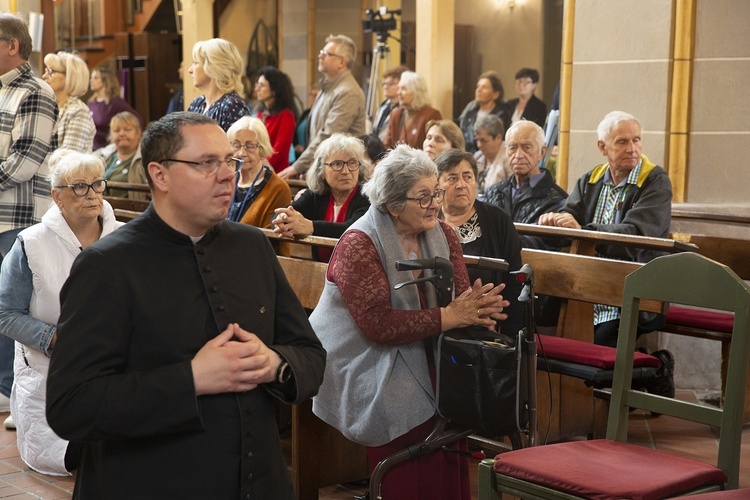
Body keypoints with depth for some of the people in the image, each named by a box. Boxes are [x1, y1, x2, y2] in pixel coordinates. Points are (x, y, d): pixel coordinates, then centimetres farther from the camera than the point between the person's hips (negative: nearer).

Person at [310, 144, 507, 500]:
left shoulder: (442, 235, 8)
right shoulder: (359, 244, -12)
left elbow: (460, 298, -2)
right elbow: (378, 324, -22)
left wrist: (478, 308, -26)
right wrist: (449, 317, -25)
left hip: (430, 368, 5)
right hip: (379, 373, -5)